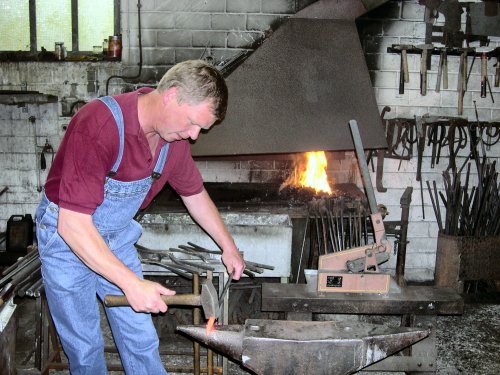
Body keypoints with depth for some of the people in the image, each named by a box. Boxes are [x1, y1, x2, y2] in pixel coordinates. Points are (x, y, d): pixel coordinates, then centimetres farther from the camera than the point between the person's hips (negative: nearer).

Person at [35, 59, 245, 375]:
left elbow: (194, 193, 10)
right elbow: (73, 224, -33)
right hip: (66, 237, -5)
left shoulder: (175, 136, -9)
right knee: (85, 346, 7)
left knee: (142, 341, 8)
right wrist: (132, 283, -33)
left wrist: (228, 246, 13)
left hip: (118, 238, 6)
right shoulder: (99, 126, -32)